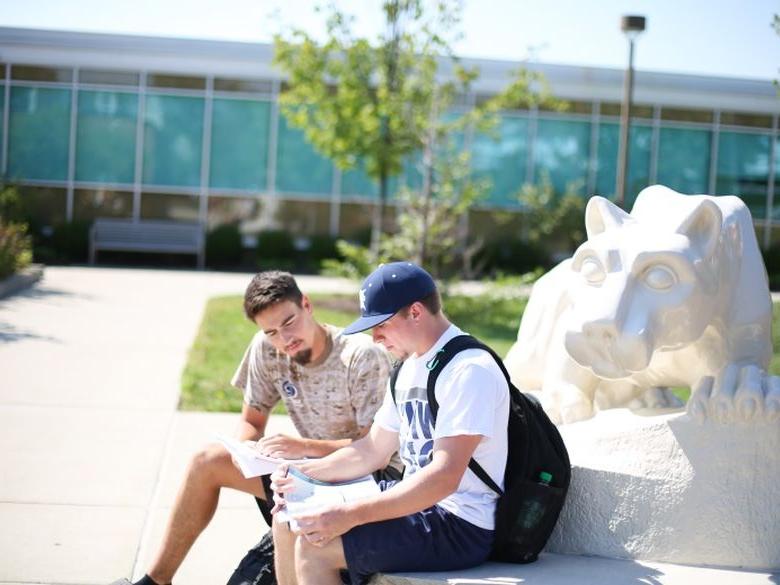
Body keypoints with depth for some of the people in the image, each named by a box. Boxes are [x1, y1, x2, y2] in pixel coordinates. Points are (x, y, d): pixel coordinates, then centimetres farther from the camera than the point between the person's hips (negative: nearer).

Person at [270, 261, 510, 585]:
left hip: (460, 526, -10)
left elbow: (444, 477, -27)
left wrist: (351, 515, -30)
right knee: (288, 524, 9)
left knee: (314, 548, -21)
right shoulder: (410, 368, 13)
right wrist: (303, 473, 5)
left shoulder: (469, 370, -19)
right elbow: (372, 450, 20)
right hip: (416, 505, 10)